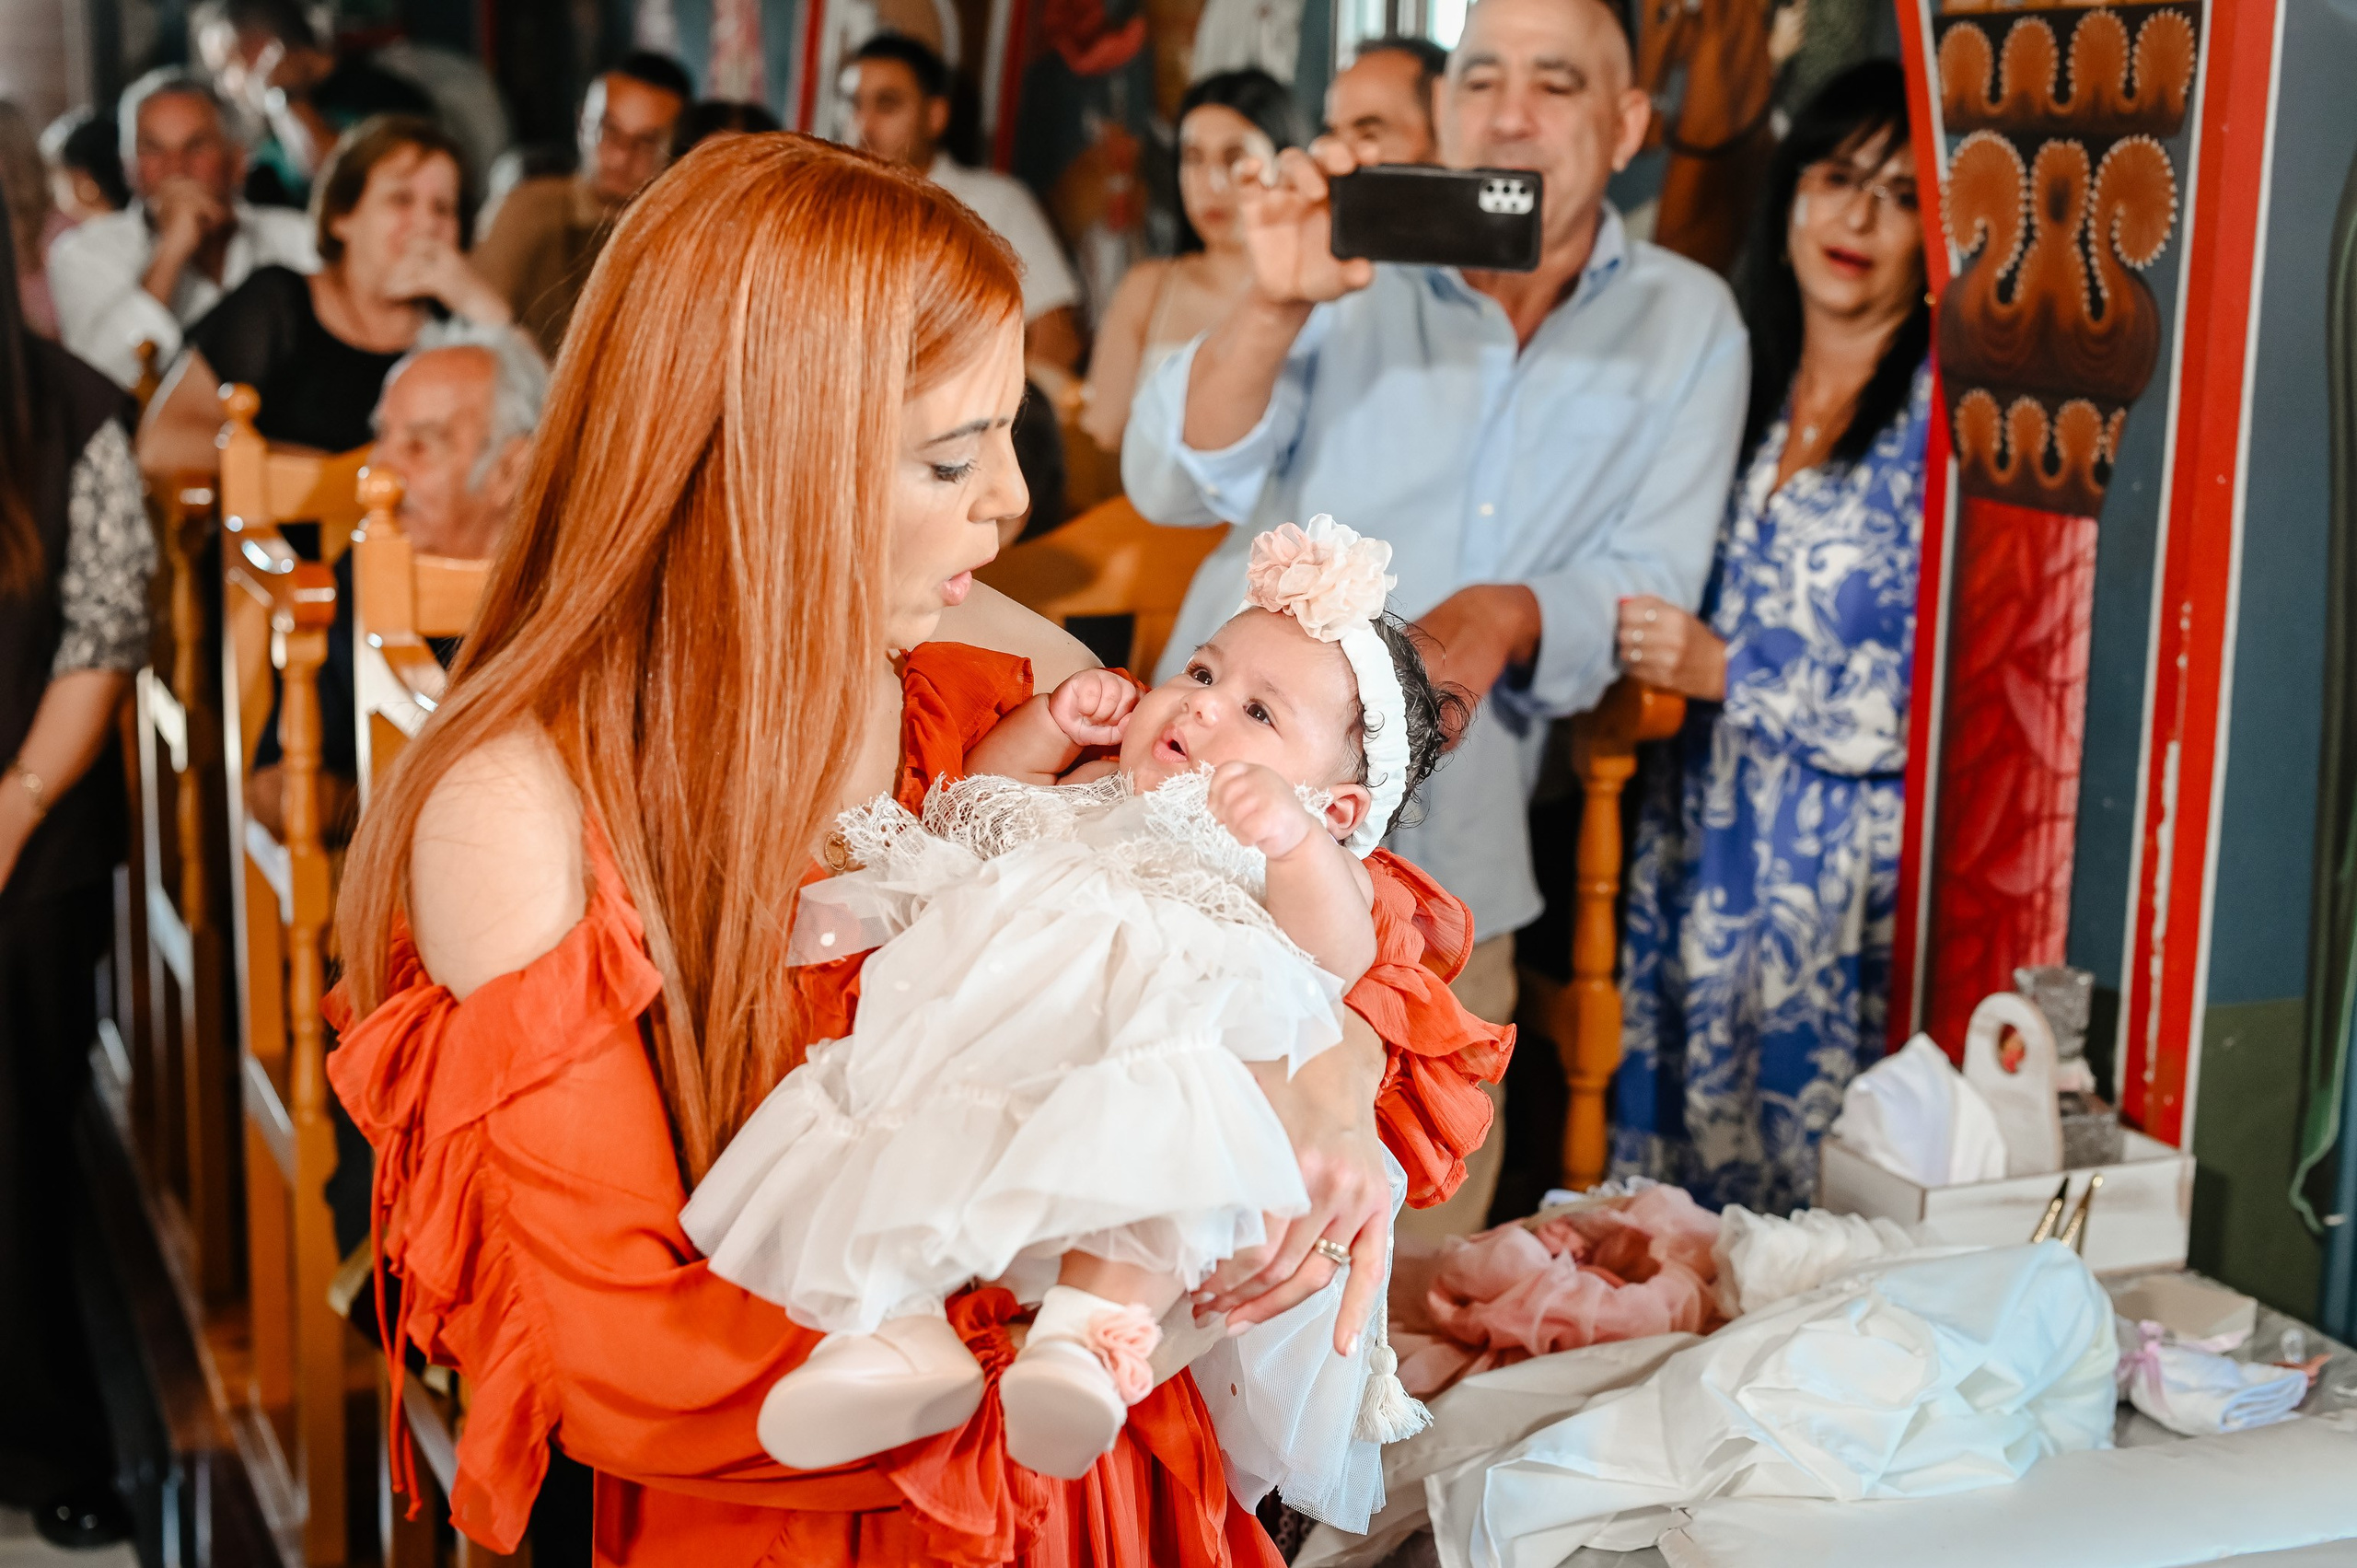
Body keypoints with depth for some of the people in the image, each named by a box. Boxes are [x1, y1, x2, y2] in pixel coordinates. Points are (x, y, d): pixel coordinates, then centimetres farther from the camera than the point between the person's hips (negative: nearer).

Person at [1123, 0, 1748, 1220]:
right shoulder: (1356, 277, 2)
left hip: (1449, 871, 1)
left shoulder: (1688, 325, 4)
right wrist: (1273, 306, -27)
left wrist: (1510, 613, -22)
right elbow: (1171, 485, -9)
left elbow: (1650, 589, -1)